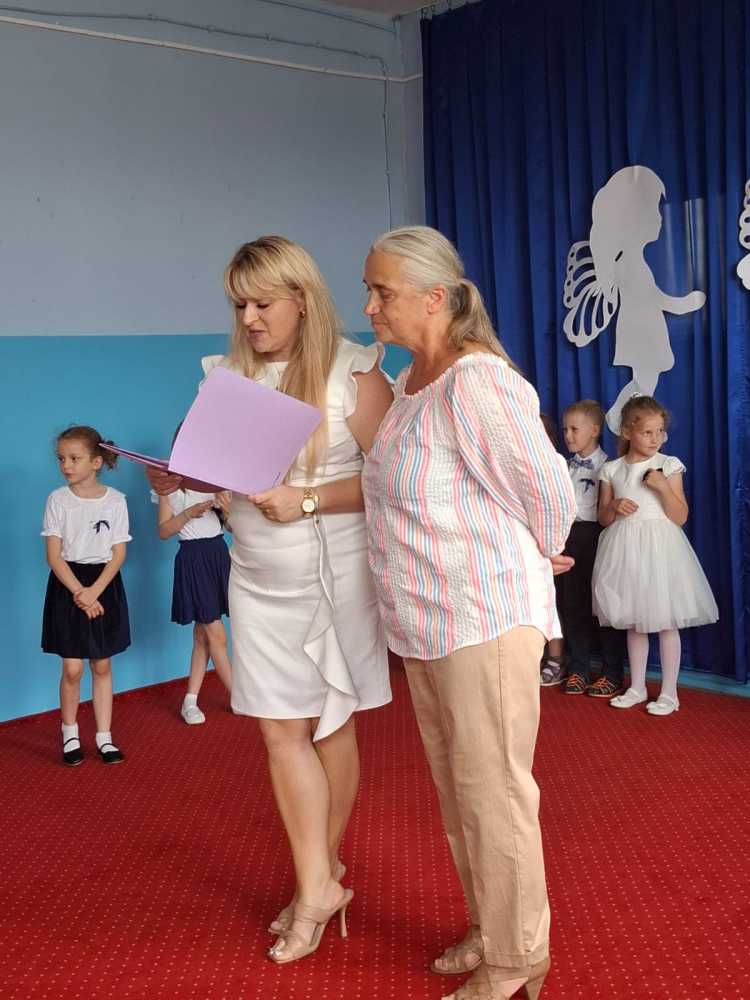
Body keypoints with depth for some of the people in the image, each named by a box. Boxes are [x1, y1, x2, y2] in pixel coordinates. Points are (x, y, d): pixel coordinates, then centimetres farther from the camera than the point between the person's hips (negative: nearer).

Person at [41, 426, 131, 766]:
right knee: (72, 668, -2)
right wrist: (79, 592, -16)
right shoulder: (58, 499, -4)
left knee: (102, 665, 7)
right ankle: (70, 734, 19)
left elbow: (118, 554, -4)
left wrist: (94, 591, -16)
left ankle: (104, 737, 16)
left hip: (105, 584, 1)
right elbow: (54, 555, -7)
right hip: (67, 585, -1)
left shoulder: (116, 500, -3)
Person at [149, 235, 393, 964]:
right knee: (281, 731, 1)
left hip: (335, 576, -4)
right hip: (259, 581, 4)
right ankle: (318, 885, 12)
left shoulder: (352, 374, -12)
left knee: (329, 725, 10)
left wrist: (306, 502, -23)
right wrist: (183, 477, -8)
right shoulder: (230, 376, 3)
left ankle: (323, 870, 28)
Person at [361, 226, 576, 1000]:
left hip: (486, 622, -9)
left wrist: (530, 561, 0)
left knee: (493, 792, 3)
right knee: (457, 788, 19)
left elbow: (546, 489, -15)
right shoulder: (409, 382, 9)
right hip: (427, 624, 9)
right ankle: (489, 930, 36)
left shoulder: (474, 381, -20)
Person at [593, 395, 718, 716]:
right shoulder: (612, 470, 3)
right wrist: (615, 507, -12)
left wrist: (663, 486, -18)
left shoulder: (669, 466, -4)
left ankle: (669, 693, 13)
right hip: (626, 550, 3)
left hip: (658, 549, -3)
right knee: (634, 623, 13)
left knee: (666, 623, 2)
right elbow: (603, 519, 9)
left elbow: (680, 517, -6)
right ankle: (637, 688, 26)